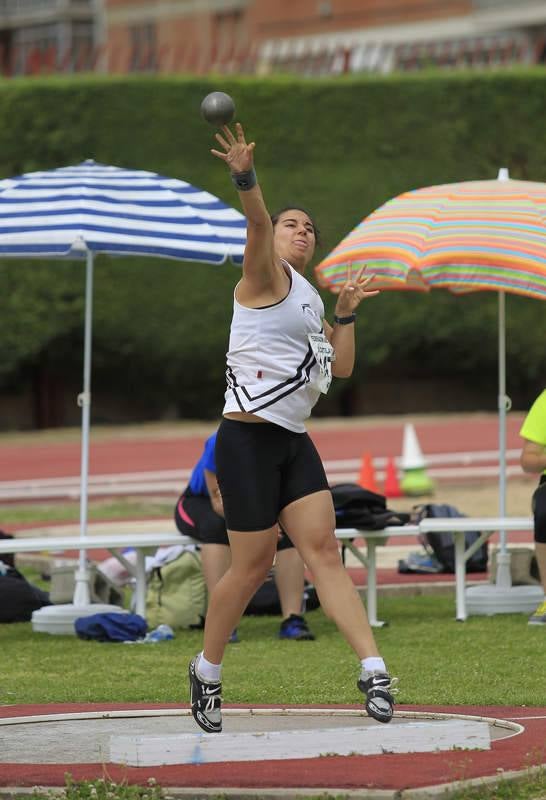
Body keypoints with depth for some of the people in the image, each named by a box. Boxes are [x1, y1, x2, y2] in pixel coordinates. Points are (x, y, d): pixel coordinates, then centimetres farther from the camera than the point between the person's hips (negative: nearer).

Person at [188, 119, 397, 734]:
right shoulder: (267, 276, -2)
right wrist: (246, 178, -40)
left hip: (294, 444, 7)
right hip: (249, 436, -7)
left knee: (323, 550, -6)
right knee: (254, 564, -3)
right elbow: (256, 225, -22)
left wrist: (345, 314, 17)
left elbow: (340, 368, 25)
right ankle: (206, 670, 15)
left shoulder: (309, 301, 22)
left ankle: (373, 669, -16)